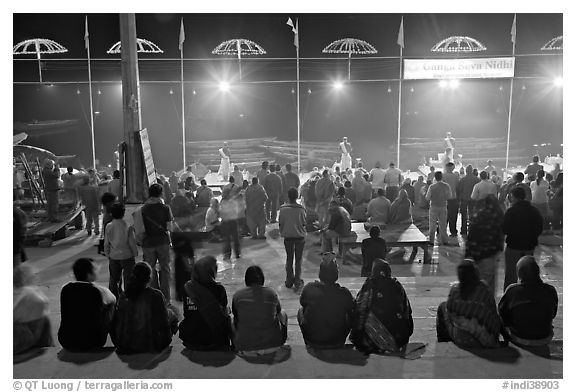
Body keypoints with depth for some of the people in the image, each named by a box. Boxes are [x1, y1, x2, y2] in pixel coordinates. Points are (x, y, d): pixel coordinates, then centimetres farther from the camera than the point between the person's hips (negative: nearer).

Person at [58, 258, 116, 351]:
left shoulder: (65, 289, -4)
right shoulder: (100, 291, -16)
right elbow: (113, 300, 8)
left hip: (66, 343, 4)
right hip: (92, 344, -4)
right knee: (111, 305, 11)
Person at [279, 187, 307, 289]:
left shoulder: (283, 208, -11)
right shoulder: (301, 209, -13)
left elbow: (280, 223, -3)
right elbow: (304, 223, -5)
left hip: (288, 237, 1)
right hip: (300, 237, -1)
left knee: (289, 259, 16)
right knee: (298, 259, 11)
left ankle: (289, 281, 21)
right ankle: (297, 281, 14)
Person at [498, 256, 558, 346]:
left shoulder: (512, 291, -24)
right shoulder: (550, 291, -18)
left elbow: (502, 312, -8)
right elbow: (553, 314, 1)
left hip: (519, 340, -2)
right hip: (545, 339, 3)